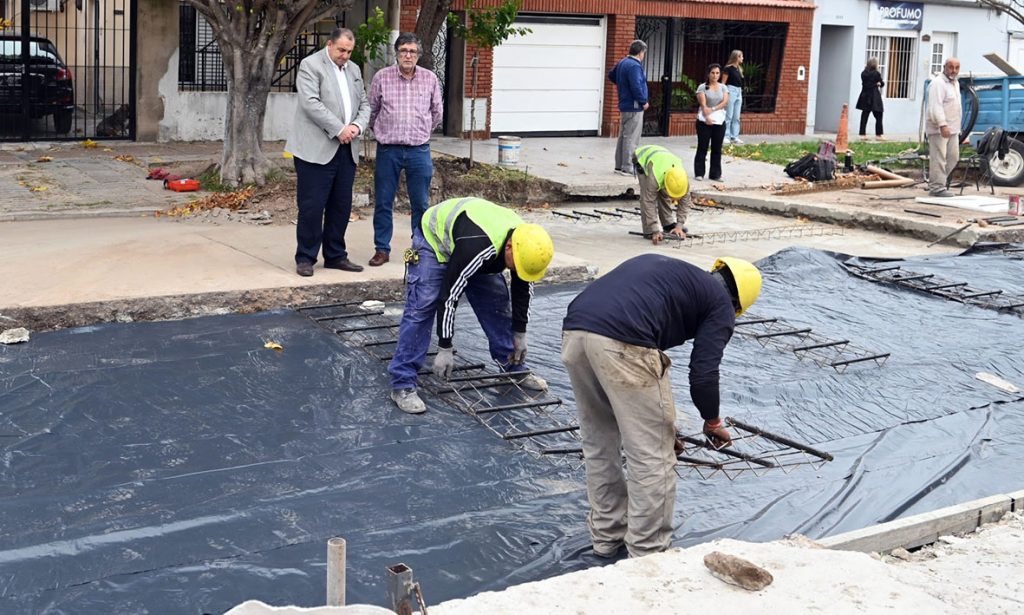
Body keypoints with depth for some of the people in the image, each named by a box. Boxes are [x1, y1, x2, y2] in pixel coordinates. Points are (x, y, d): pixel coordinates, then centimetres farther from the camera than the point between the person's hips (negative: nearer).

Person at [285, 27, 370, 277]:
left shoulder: (354, 69, 18)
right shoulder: (310, 65, -4)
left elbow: (364, 104, 18)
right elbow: (311, 103, -14)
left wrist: (357, 126, -3)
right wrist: (339, 129, -17)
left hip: (346, 149, 7)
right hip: (317, 149, -6)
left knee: (341, 206, 9)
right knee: (312, 206, -4)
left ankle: (335, 255, 20)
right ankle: (305, 258, 5)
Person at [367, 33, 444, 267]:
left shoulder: (430, 79, 3)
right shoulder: (382, 77, -1)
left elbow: (436, 113, 15)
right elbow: (372, 110, 11)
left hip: (419, 150, 1)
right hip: (388, 150, 0)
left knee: (421, 204, 4)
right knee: (383, 203, 4)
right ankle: (382, 249, 13)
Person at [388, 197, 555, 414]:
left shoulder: (526, 244, -22)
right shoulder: (476, 248, -44)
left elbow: (524, 289, -4)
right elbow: (449, 295, -37)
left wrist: (520, 335, 2)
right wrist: (445, 349, -31)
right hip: (435, 237, -7)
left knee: (498, 302, 1)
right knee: (421, 308, -19)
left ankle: (515, 370, 15)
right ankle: (402, 385, -17)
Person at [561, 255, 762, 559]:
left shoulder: (668, 269, 36)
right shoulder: (721, 302, 16)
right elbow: (703, 373, 8)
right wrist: (713, 422, 29)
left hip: (574, 329, 8)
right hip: (622, 343, -8)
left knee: (598, 442, 24)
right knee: (652, 455, 8)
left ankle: (606, 536, 34)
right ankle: (648, 554, 16)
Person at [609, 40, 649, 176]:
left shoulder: (622, 63, 11)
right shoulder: (635, 66, -19)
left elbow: (611, 75, 27)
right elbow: (636, 87, -26)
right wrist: (644, 102, -15)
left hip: (624, 106, 10)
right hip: (634, 107, -10)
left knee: (623, 137, 15)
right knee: (631, 139, -6)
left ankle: (619, 165, 21)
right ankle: (627, 168, -5)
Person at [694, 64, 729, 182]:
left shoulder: (723, 87, 10)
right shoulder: (702, 87, -1)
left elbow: (725, 102, -3)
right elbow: (703, 104, -11)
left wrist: (713, 109, -17)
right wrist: (707, 117, -25)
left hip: (719, 121, 3)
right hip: (705, 121, -3)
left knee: (717, 149, 5)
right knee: (702, 148, 1)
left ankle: (715, 174, 10)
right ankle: (699, 173, 6)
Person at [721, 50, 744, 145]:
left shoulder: (739, 69, 14)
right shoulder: (728, 68, -8)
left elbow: (740, 81, 15)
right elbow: (723, 82, -8)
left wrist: (740, 92, 12)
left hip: (739, 92, 8)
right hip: (731, 90, -8)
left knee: (736, 117, 8)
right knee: (728, 116, -5)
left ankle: (734, 137, 12)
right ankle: (726, 136, 0)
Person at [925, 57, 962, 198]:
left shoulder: (955, 83, 19)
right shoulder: (938, 83, -13)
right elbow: (936, 106, -22)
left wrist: (957, 127, 23)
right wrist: (942, 125, -30)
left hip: (952, 129, 10)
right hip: (938, 129, -10)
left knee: (953, 157, 11)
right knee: (938, 158, -8)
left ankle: (935, 182, 20)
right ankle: (937, 187, -5)